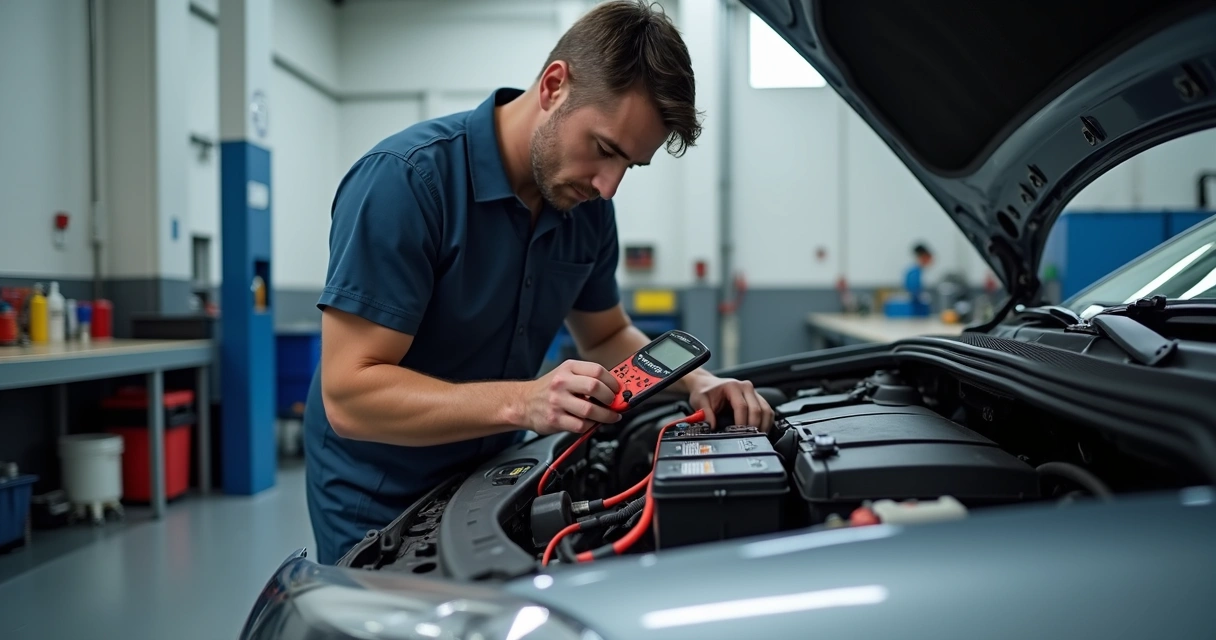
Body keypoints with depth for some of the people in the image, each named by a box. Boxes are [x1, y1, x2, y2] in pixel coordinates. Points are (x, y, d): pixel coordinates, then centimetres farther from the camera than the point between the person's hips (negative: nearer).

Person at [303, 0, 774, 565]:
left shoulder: (587, 206, -5)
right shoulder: (405, 179, -25)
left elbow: (607, 336, 11)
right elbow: (349, 395, -28)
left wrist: (696, 383, -7)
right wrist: (523, 403, -38)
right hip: (380, 512, -6)